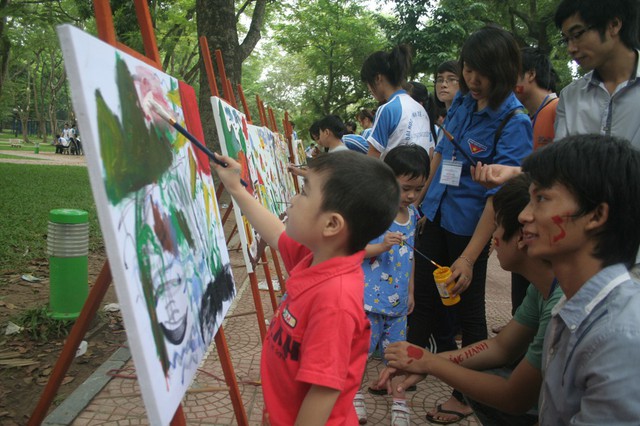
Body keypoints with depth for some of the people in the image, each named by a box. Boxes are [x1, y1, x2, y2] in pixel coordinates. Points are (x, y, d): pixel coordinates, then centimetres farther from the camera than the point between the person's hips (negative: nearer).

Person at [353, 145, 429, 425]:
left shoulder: (412, 213, 5)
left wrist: (410, 291, 19)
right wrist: (381, 246, -29)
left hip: (399, 299, 6)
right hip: (371, 297, -5)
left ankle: (400, 400, 32)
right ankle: (354, 392, 31)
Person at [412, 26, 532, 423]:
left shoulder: (514, 122, -19)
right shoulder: (462, 100, 1)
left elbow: (500, 195, -23)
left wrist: (469, 258, -25)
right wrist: (422, 198, 16)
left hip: (469, 225, -6)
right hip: (436, 215, 6)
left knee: (467, 307, 8)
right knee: (426, 296, 18)